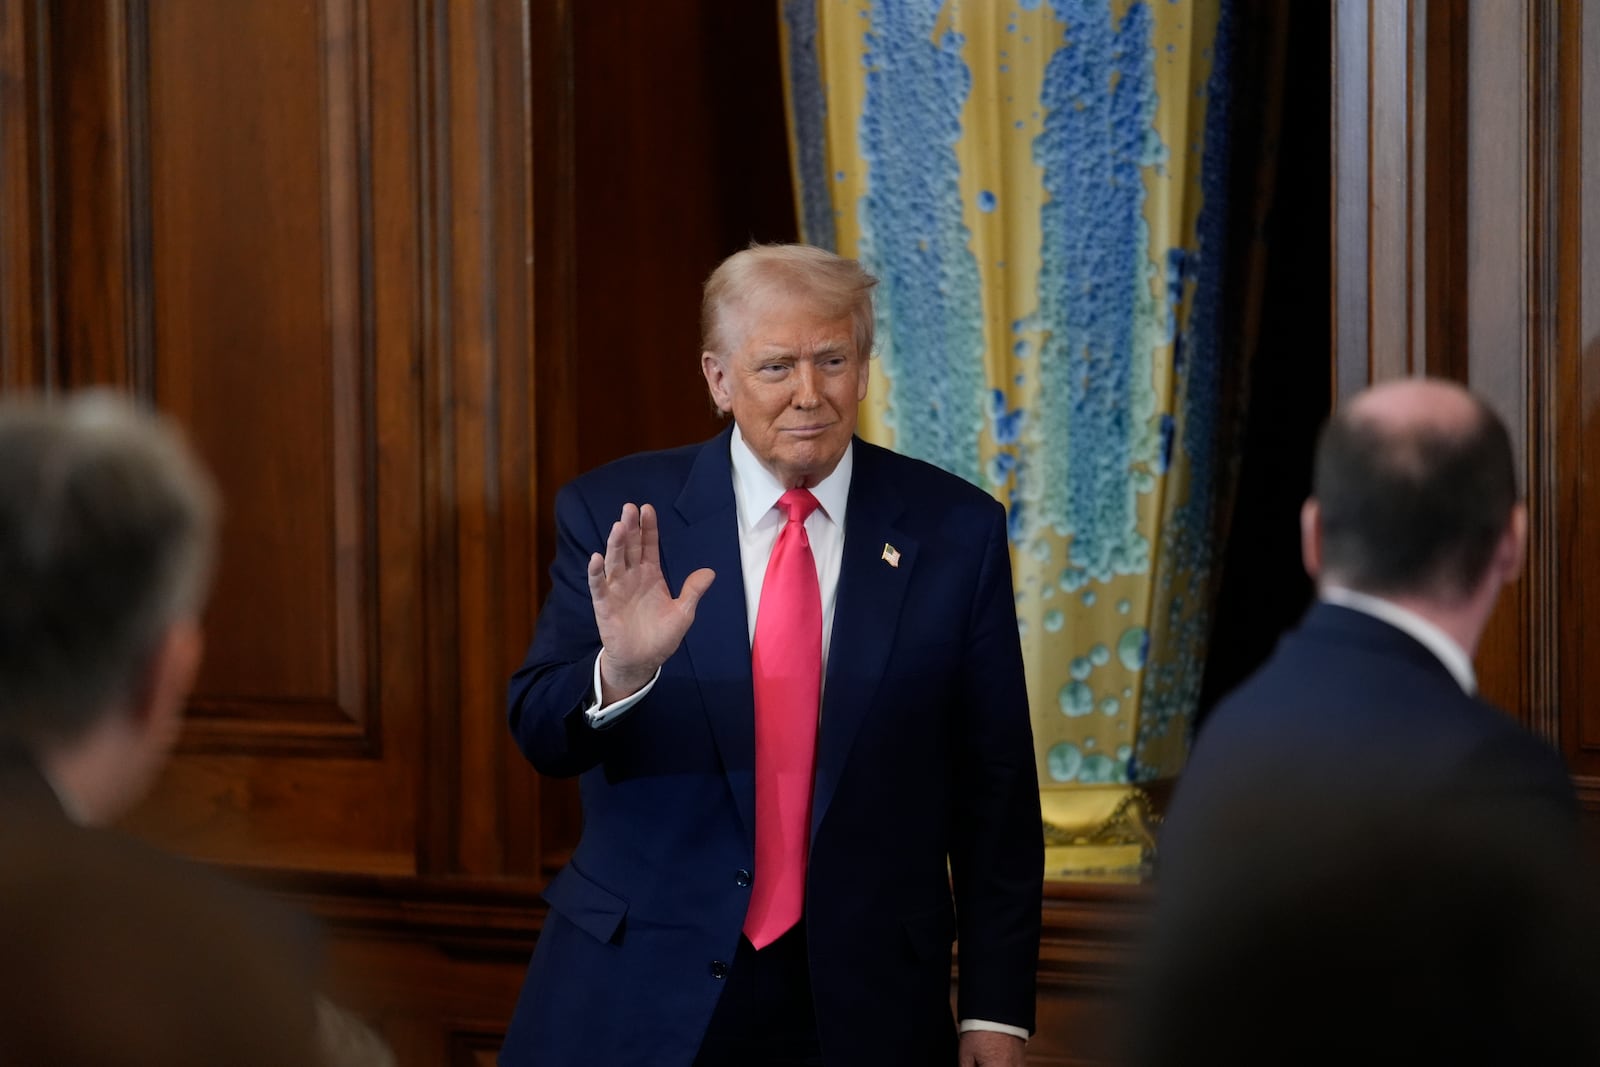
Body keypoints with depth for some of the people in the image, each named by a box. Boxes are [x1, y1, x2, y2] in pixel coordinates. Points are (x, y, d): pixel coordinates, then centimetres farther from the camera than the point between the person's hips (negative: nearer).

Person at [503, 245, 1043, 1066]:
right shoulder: (618, 516, -5)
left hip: (863, 1000, 1)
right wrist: (621, 667, -31)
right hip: (639, 992, 0)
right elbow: (542, 735, -10)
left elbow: (994, 783, 0)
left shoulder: (952, 529, -4)